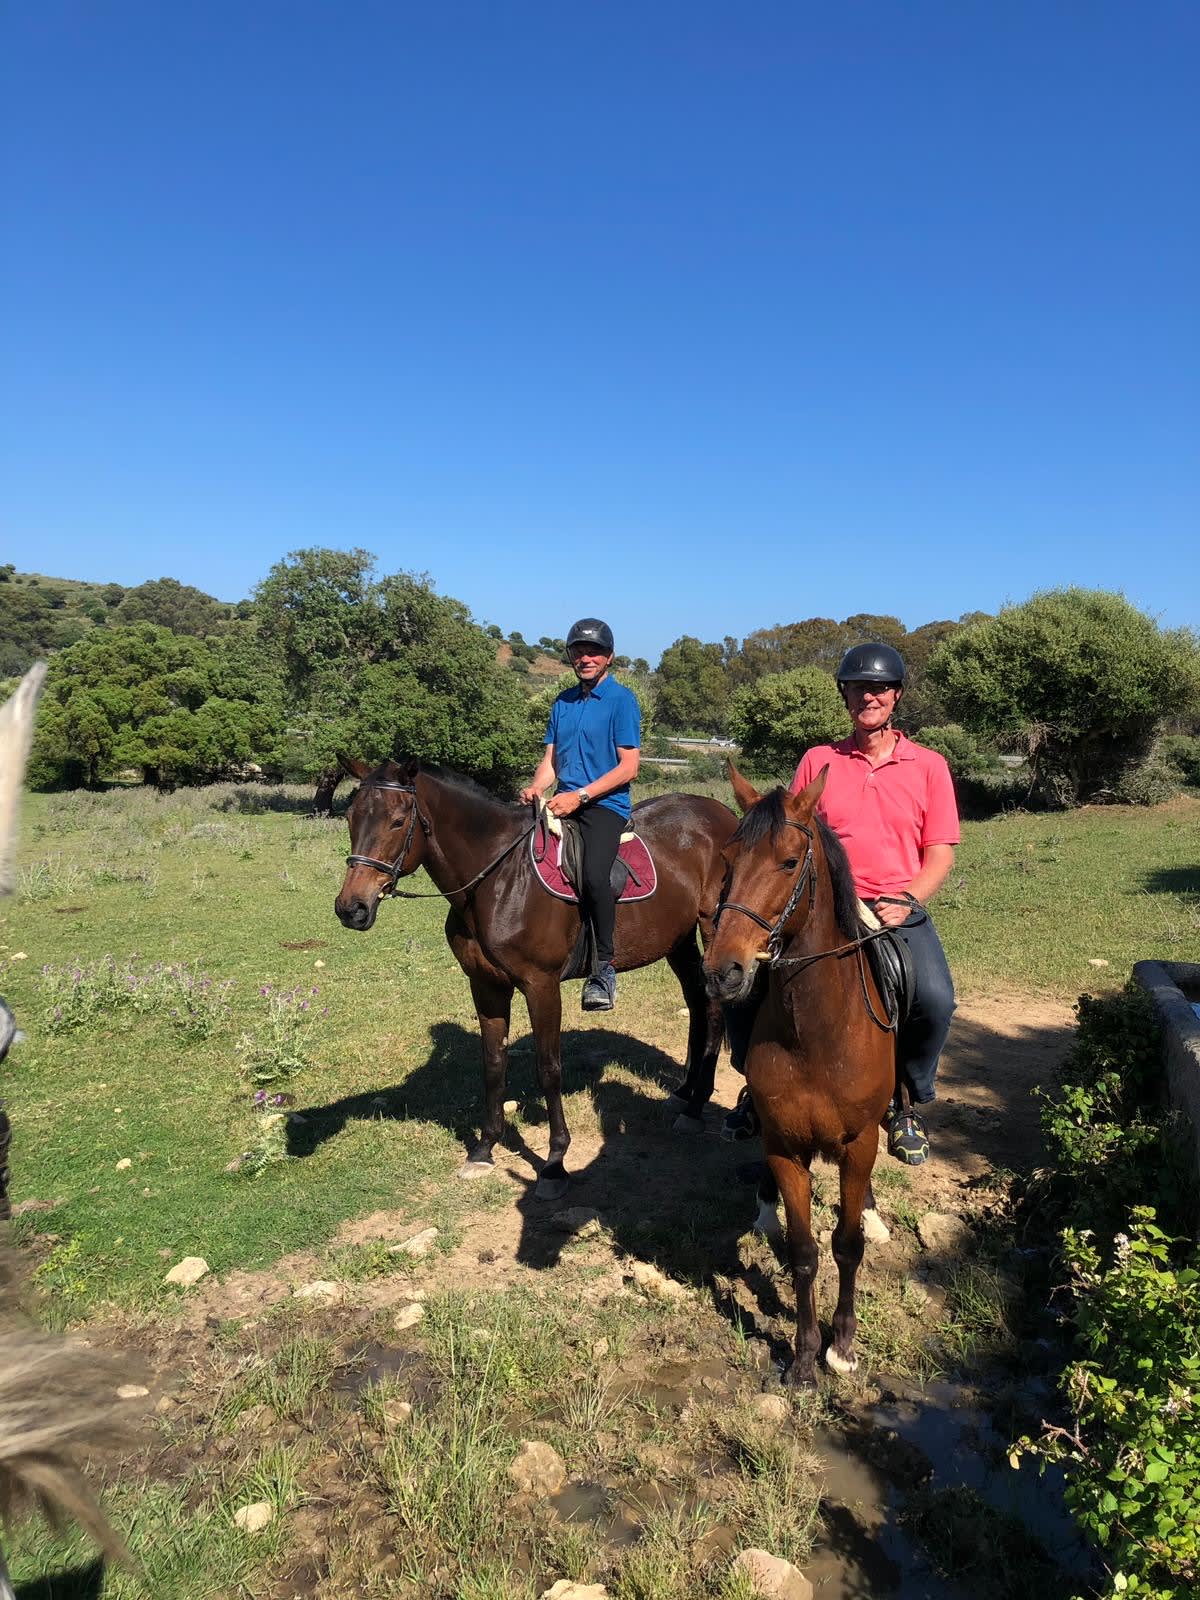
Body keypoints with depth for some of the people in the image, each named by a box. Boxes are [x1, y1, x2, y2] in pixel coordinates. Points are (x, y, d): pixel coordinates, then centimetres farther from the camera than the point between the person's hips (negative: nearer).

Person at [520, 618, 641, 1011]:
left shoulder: (622, 700, -2)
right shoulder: (563, 702, 17)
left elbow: (629, 767, -8)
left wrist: (580, 795, -16)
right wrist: (535, 788, -3)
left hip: (605, 805, -7)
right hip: (564, 802, 7)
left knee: (593, 874, -30)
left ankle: (603, 968, -14)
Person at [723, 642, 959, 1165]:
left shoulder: (928, 766, 7)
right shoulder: (818, 761, 10)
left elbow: (940, 855, 5)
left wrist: (905, 902, -12)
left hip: (899, 911, -1)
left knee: (935, 999, -28)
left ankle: (908, 1104, 4)